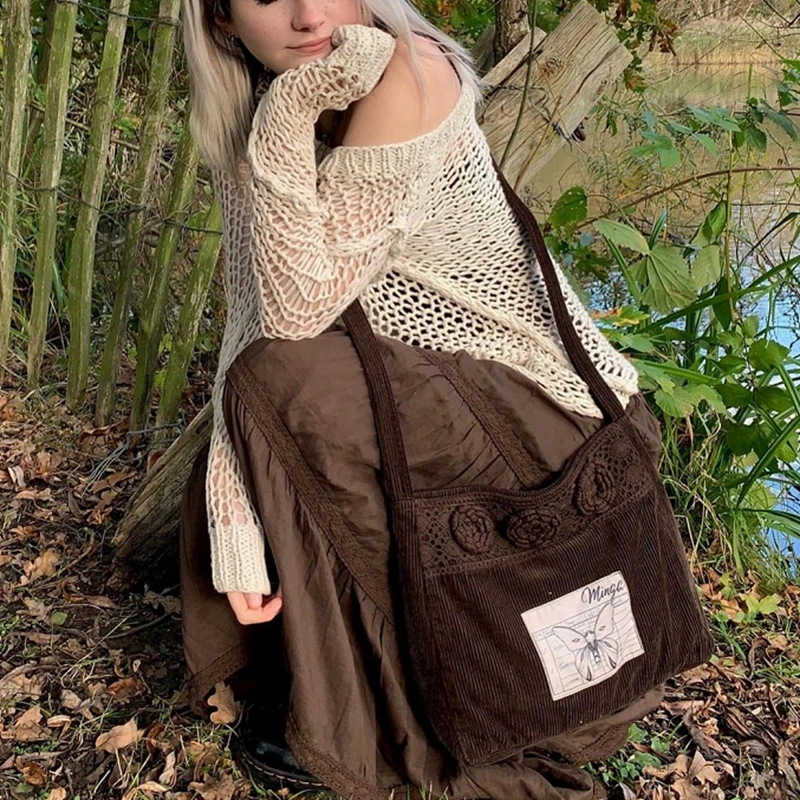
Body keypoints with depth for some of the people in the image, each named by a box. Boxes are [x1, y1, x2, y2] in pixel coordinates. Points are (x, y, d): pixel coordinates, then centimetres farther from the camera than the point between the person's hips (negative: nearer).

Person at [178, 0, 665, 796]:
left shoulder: (406, 77, -20)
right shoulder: (261, 128, 2)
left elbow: (300, 311, -22)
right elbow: (250, 319, -5)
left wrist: (282, 133, -26)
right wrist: (232, 525, -11)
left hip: (542, 413, -7)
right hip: (429, 405, 7)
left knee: (286, 378, -23)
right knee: (225, 488, -3)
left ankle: (358, 725, -3)